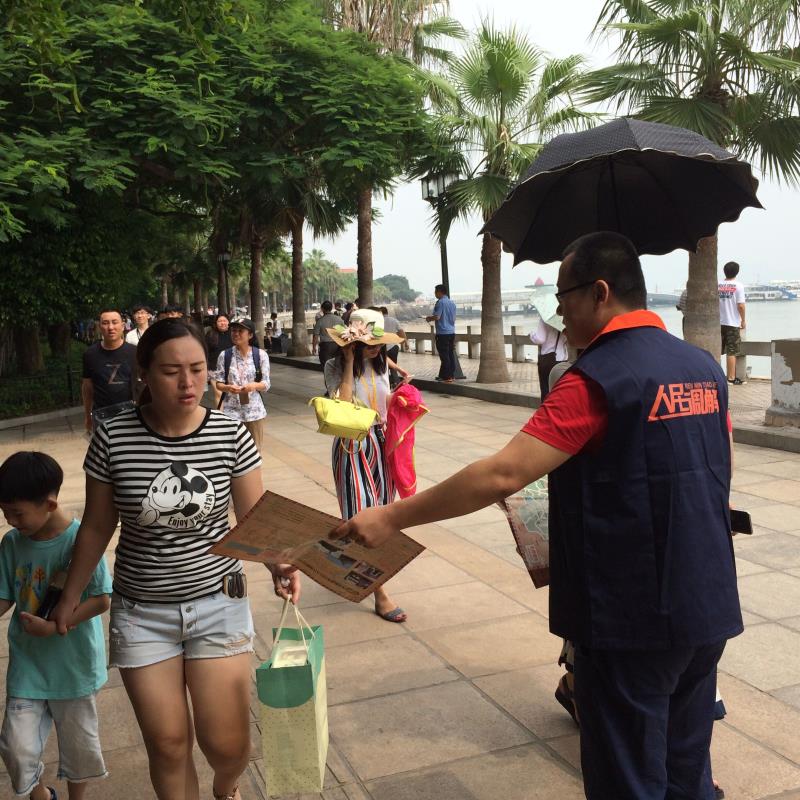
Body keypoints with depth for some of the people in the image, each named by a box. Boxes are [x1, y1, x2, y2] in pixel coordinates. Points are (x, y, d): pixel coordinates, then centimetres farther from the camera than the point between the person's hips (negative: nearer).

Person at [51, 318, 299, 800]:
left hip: (219, 603, 0)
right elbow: (97, 527, 3)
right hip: (141, 612, 0)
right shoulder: (114, 439, -10)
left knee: (228, 744, 4)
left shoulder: (231, 435, -10)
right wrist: (70, 596, 9)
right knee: (168, 744, 7)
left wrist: (278, 563, -24)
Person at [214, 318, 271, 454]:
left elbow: (266, 384, -3)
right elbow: (219, 383, 0)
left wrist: (255, 385, -25)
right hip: (231, 410, -1)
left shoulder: (261, 355, -4)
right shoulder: (224, 355, -3)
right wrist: (227, 388, -22)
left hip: (254, 410, 1)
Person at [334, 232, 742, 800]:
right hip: (709, 610, 8)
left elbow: (502, 476, -26)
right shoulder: (704, 367, 4)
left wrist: (391, 518, -20)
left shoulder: (600, 376, -20)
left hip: (632, 620, -7)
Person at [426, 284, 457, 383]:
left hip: (442, 333, -7)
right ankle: (452, 375, 14)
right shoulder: (452, 303, 13)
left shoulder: (440, 302, -11)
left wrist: (429, 318, 1)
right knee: (451, 354, 11)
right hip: (452, 332, 8)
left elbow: (437, 317, -18)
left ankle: (446, 377, -3)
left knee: (444, 356, -4)